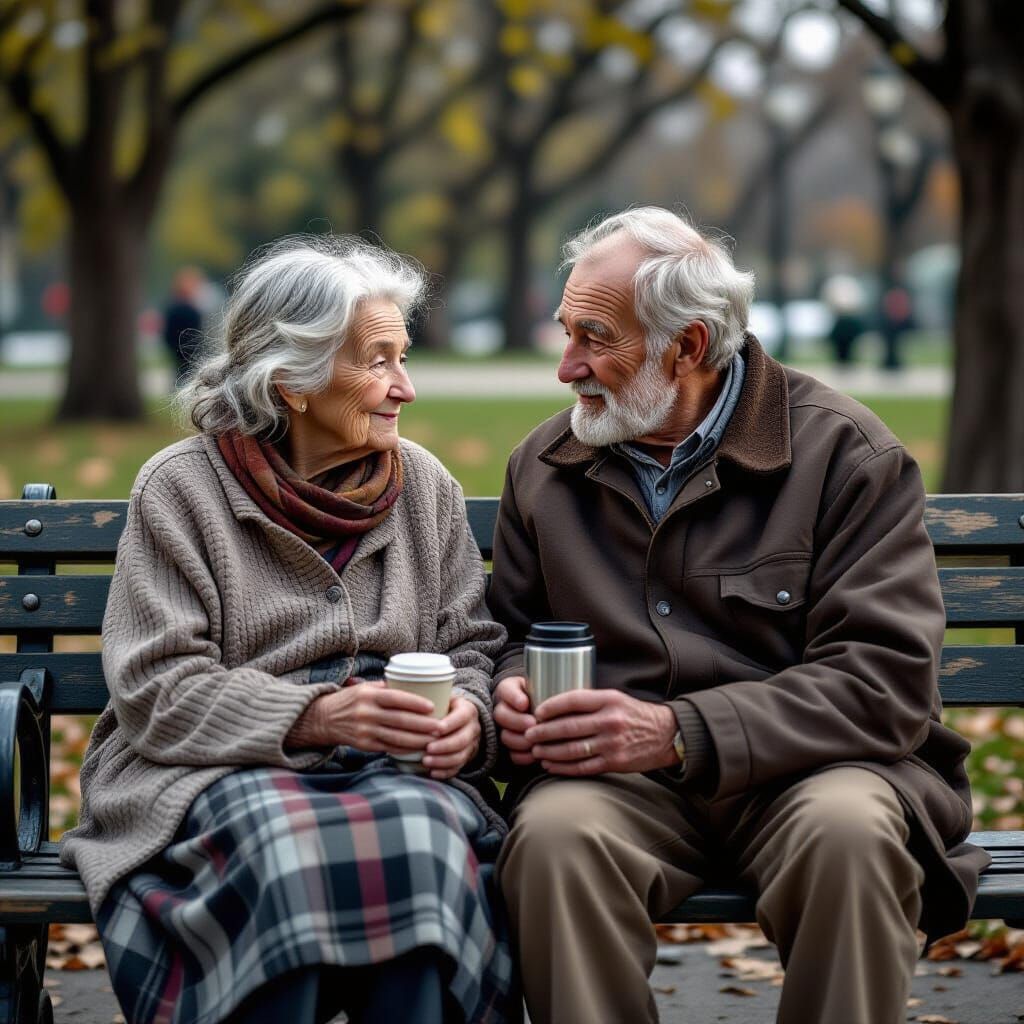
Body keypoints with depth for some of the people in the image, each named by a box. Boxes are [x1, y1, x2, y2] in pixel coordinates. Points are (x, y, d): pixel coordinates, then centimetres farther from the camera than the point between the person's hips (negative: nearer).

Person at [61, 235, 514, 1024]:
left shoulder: (425, 486, 13)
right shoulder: (181, 489, 1)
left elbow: (472, 644, 14)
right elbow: (155, 691, -7)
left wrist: (469, 714, -11)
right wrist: (312, 717, -21)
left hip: (395, 769, 3)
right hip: (218, 774, -2)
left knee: (424, 832, -33)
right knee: (281, 843, -37)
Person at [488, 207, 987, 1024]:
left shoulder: (845, 453, -3)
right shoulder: (545, 466, 12)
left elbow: (886, 679, -11)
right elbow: (512, 634, 25)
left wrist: (678, 730, -20)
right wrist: (513, 693, -2)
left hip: (802, 768, -2)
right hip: (615, 776, 2)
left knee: (851, 834, -36)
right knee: (554, 835, -32)